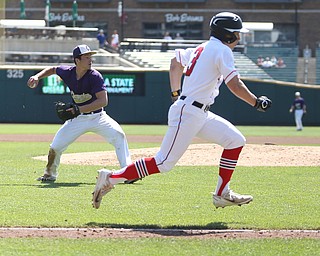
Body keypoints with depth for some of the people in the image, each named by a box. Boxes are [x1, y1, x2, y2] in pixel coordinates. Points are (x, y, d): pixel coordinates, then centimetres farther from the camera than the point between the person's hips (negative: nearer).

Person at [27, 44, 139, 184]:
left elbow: (103, 101, -29)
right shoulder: (68, 72, -9)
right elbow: (52, 69, 15)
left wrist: (79, 109, -34)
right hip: (77, 119, 3)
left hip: (97, 117, -3)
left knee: (118, 134, -25)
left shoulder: (95, 76, -21)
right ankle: (50, 174, 23)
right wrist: (37, 77, -2)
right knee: (56, 146, -5)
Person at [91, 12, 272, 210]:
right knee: (164, 163, -10)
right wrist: (257, 102, -7)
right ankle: (111, 178, -5)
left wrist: (176, 94, 32)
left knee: (236, 141, 8)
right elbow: (235, 85, -18)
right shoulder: (222, 51, -11)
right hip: (188, 113, -10)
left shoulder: (202, 48, 16)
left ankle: (222, 194, 9)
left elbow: (177, 60, 30)